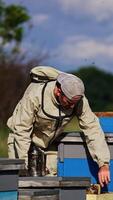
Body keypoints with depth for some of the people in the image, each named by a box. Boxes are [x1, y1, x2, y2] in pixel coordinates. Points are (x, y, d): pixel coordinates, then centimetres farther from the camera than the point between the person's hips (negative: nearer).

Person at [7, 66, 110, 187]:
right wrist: (23, 166, -27)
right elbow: (21, 129, -27)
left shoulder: (79, 100, -22)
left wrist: (104, 164, -25)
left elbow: (92, 129, -18)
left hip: (49, 143, 4)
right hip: (22, 140, -3)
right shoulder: (35, 95, -33)